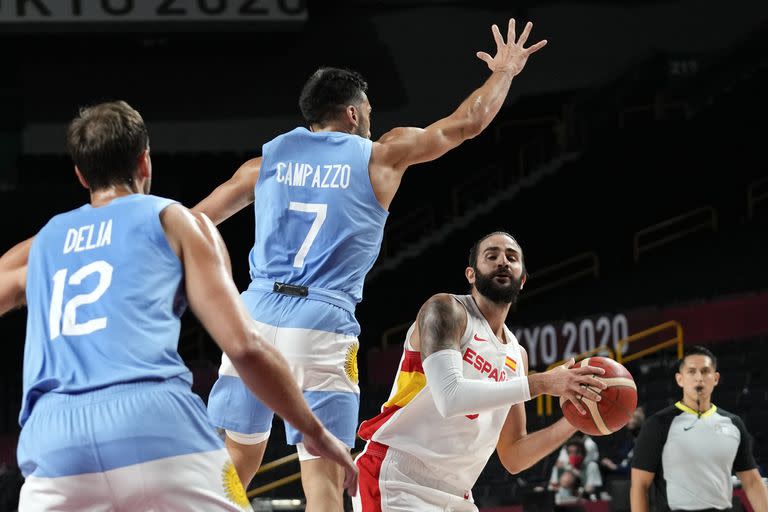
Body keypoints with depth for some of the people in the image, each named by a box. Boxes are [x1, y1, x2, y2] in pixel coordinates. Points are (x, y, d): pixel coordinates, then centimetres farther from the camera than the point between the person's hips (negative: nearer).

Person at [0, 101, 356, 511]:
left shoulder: (36, 247, 28)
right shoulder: (177, 222, 18)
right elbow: (244, 346, 8)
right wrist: (316, 433, 19)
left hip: (53, 447, 3)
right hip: (161, 428, -3)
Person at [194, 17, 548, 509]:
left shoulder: (267, 159, 15)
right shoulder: (380, 157, 9)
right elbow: (468, 122, 18)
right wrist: (504, 73, 35)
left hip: (258, 312, 3)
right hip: (324, 322, -3)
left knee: (236, 464, 13)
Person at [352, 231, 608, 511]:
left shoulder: (517, 356, 15)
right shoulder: (446, 310, -6)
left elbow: (513, 458, 16)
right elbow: (450, 397, -24)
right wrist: (542, 383, -22)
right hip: (396, 481, -8)